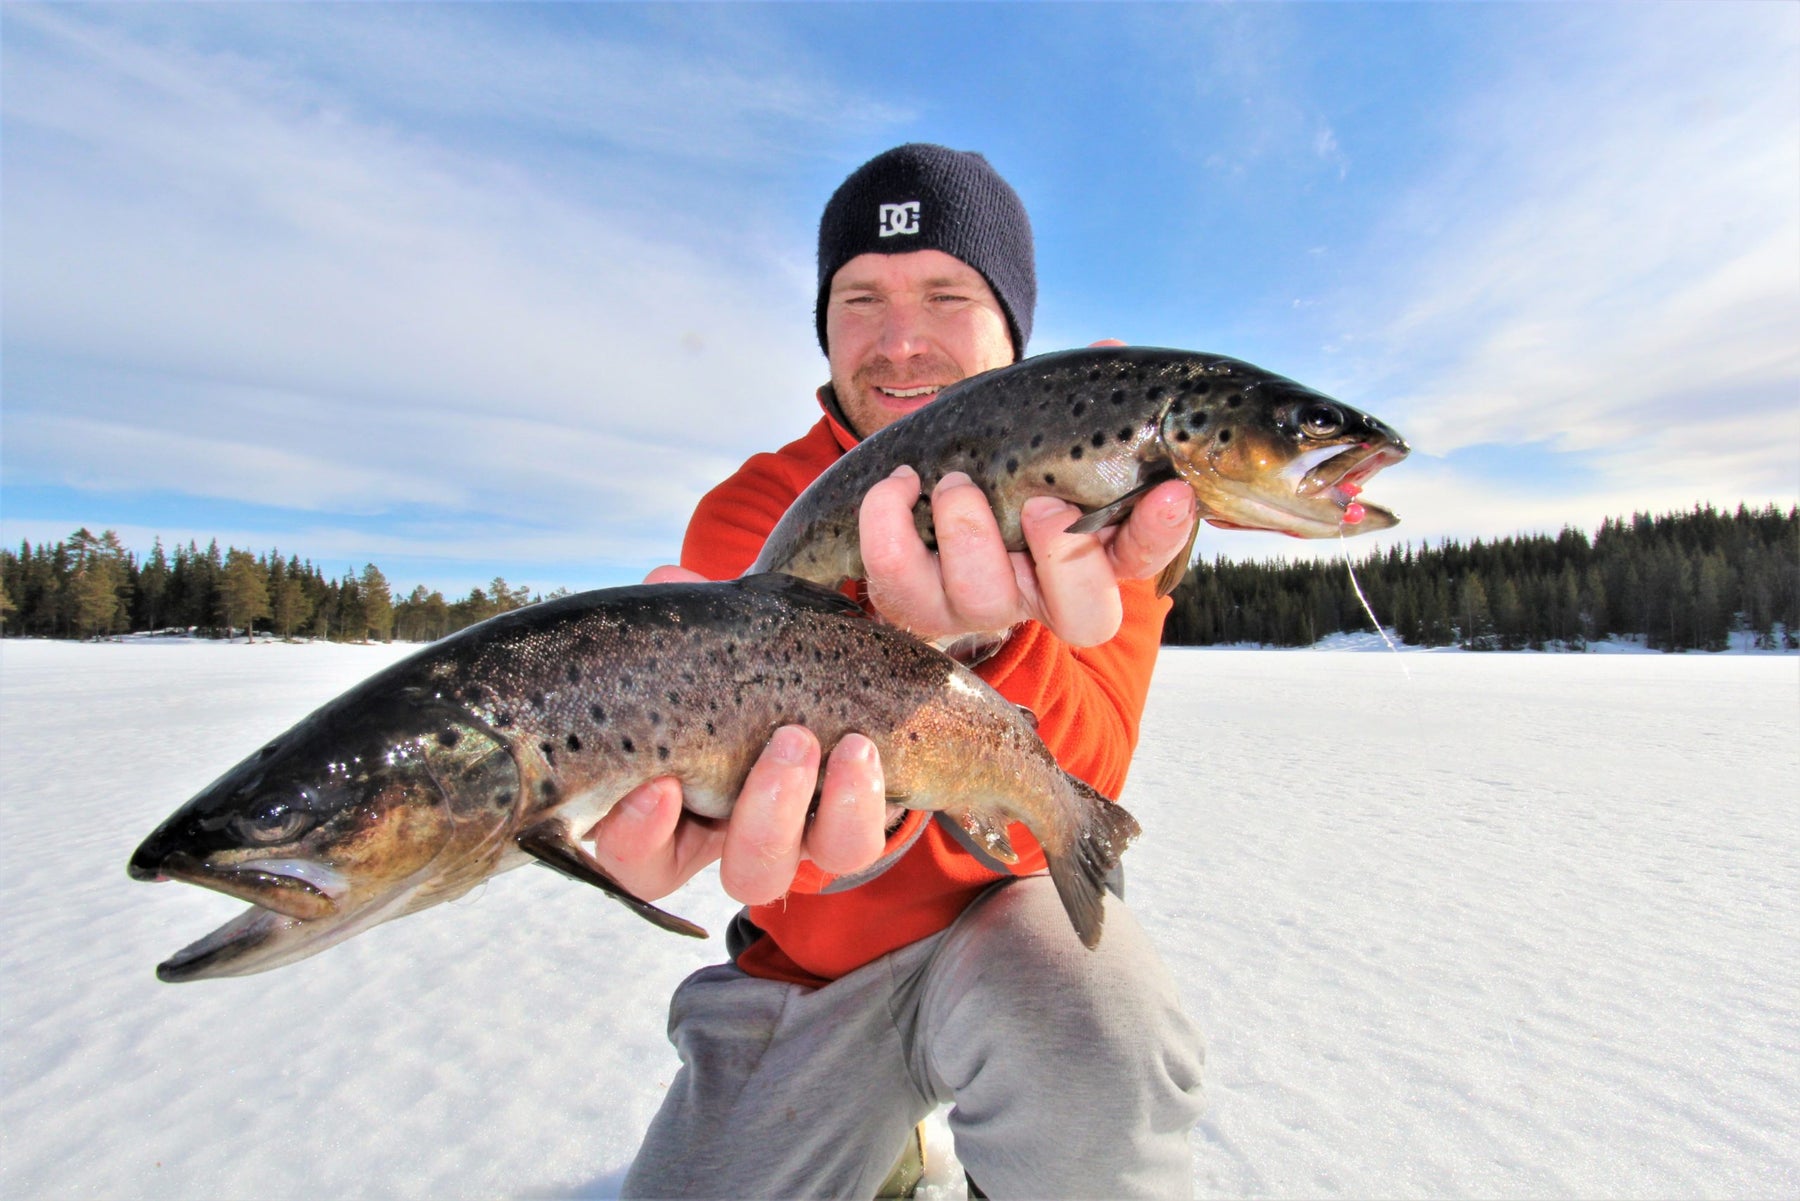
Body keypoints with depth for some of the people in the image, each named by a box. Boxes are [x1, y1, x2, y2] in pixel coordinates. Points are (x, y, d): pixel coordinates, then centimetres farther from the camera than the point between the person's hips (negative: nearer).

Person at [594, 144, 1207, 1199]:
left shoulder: (1090, 501, -11)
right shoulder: (750, 511, -11)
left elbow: (1077, 784, -26)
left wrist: (975, 639, -46)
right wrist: (846, 798, -50)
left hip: (1005, 903, -1)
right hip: (815, 950, 3)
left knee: (1098, 1064, -33)